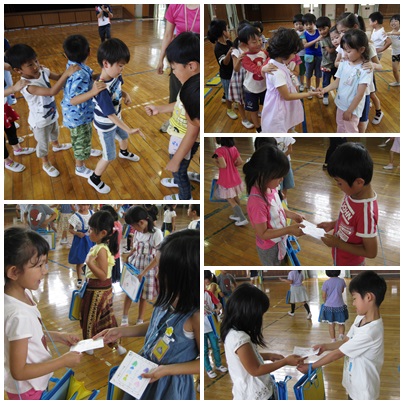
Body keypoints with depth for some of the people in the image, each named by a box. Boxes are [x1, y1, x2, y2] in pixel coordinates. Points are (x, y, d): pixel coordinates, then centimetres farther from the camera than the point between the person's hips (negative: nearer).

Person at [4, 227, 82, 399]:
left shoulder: (24, 294, -7)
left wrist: (57, 336, 0)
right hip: (26, 389, -8)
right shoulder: (18, 315, -33)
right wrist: (63, 361, -22)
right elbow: (19, 371, -27)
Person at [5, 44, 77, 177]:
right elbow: (52, 91, -50)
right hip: (40, 120, -7)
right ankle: (46, 164, 44)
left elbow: (58, 77, -3)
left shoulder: (42, 71, -18)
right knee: (43, 144, 19)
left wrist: (68, 71, -26)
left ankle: (56, 145, 67)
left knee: (54, 132, 36)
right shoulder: (27, 86, -40)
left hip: (51, 114, 7)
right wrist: (66, 74, -54)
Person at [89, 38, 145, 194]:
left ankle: (124, 153, 69)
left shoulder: (115, 75, -17)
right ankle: (94, 179, 31)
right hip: (106, 126, -8)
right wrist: (129, 129, -36)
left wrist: (125, 94, -11)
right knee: (109, 156, 8)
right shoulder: (102, 90, -41)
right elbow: (110, 115, -36)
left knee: (124, 137, 35)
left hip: (117, 119, 8)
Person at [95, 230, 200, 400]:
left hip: (169, 384, -7)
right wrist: (122, 331, 1)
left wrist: (167, 370, -25)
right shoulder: (169, 296, -11)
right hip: (146, 370, 7)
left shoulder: (196, 315, -32)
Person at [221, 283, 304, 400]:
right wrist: (285, 361, -16)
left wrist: (269, 356, 7)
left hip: (251, 393, 9)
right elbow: (255, 370, -22)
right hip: (257, 395, -9)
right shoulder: (240, 338, -29)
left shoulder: (232, 332, -1)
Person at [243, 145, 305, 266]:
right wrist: (289, 230, -31)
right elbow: (263, 234, -29)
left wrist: (291, 214, -4)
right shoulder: (257, 201, -37)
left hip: (278, 241, 7)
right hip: (269, 246, -7)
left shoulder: (269, 187, -12)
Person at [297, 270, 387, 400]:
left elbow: (338, 353, -24)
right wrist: (325, 346, -8)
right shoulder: (360, 318, -3)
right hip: (353, 385, 8)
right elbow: (346, 342, 9)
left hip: (362, 391, -8)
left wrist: (310, 366, -15)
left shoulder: (370, 332, -32)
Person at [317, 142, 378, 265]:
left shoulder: (366, 212, -38)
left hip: (350, 264, -8)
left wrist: (337, 243, -25)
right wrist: (333, 224, -3)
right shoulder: (355, 193, -13)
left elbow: (371, 252, -29)